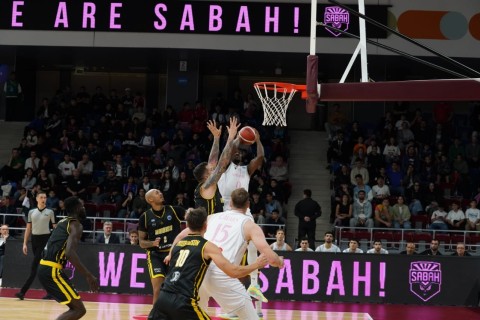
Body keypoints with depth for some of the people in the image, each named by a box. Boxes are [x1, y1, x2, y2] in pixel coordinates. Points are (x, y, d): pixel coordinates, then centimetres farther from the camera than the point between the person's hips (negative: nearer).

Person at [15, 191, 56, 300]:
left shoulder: (50, 212, 0)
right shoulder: (31, 212, 9)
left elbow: (55, 227, 2)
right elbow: (28, 229, 12)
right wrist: (25, 244, 6)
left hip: (45, 239, -4)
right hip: (35, 239, 4)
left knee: (35, 267, -11)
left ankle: (23, 292, -14)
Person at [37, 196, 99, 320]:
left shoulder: (63, 222, 20)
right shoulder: (76, 225, -9)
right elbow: (69, 253, -24)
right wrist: (88, 276, -24)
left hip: (45, 268, 9)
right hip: (52, 270, -9)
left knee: (75, 307, 19)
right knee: (79, 309, -6)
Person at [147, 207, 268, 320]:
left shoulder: (178, 244, 19)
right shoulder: (207, 246, 2)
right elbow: (233, 272, -3)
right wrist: (256, 264, 11)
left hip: (163, 297, 5)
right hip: (182, 302, -5)